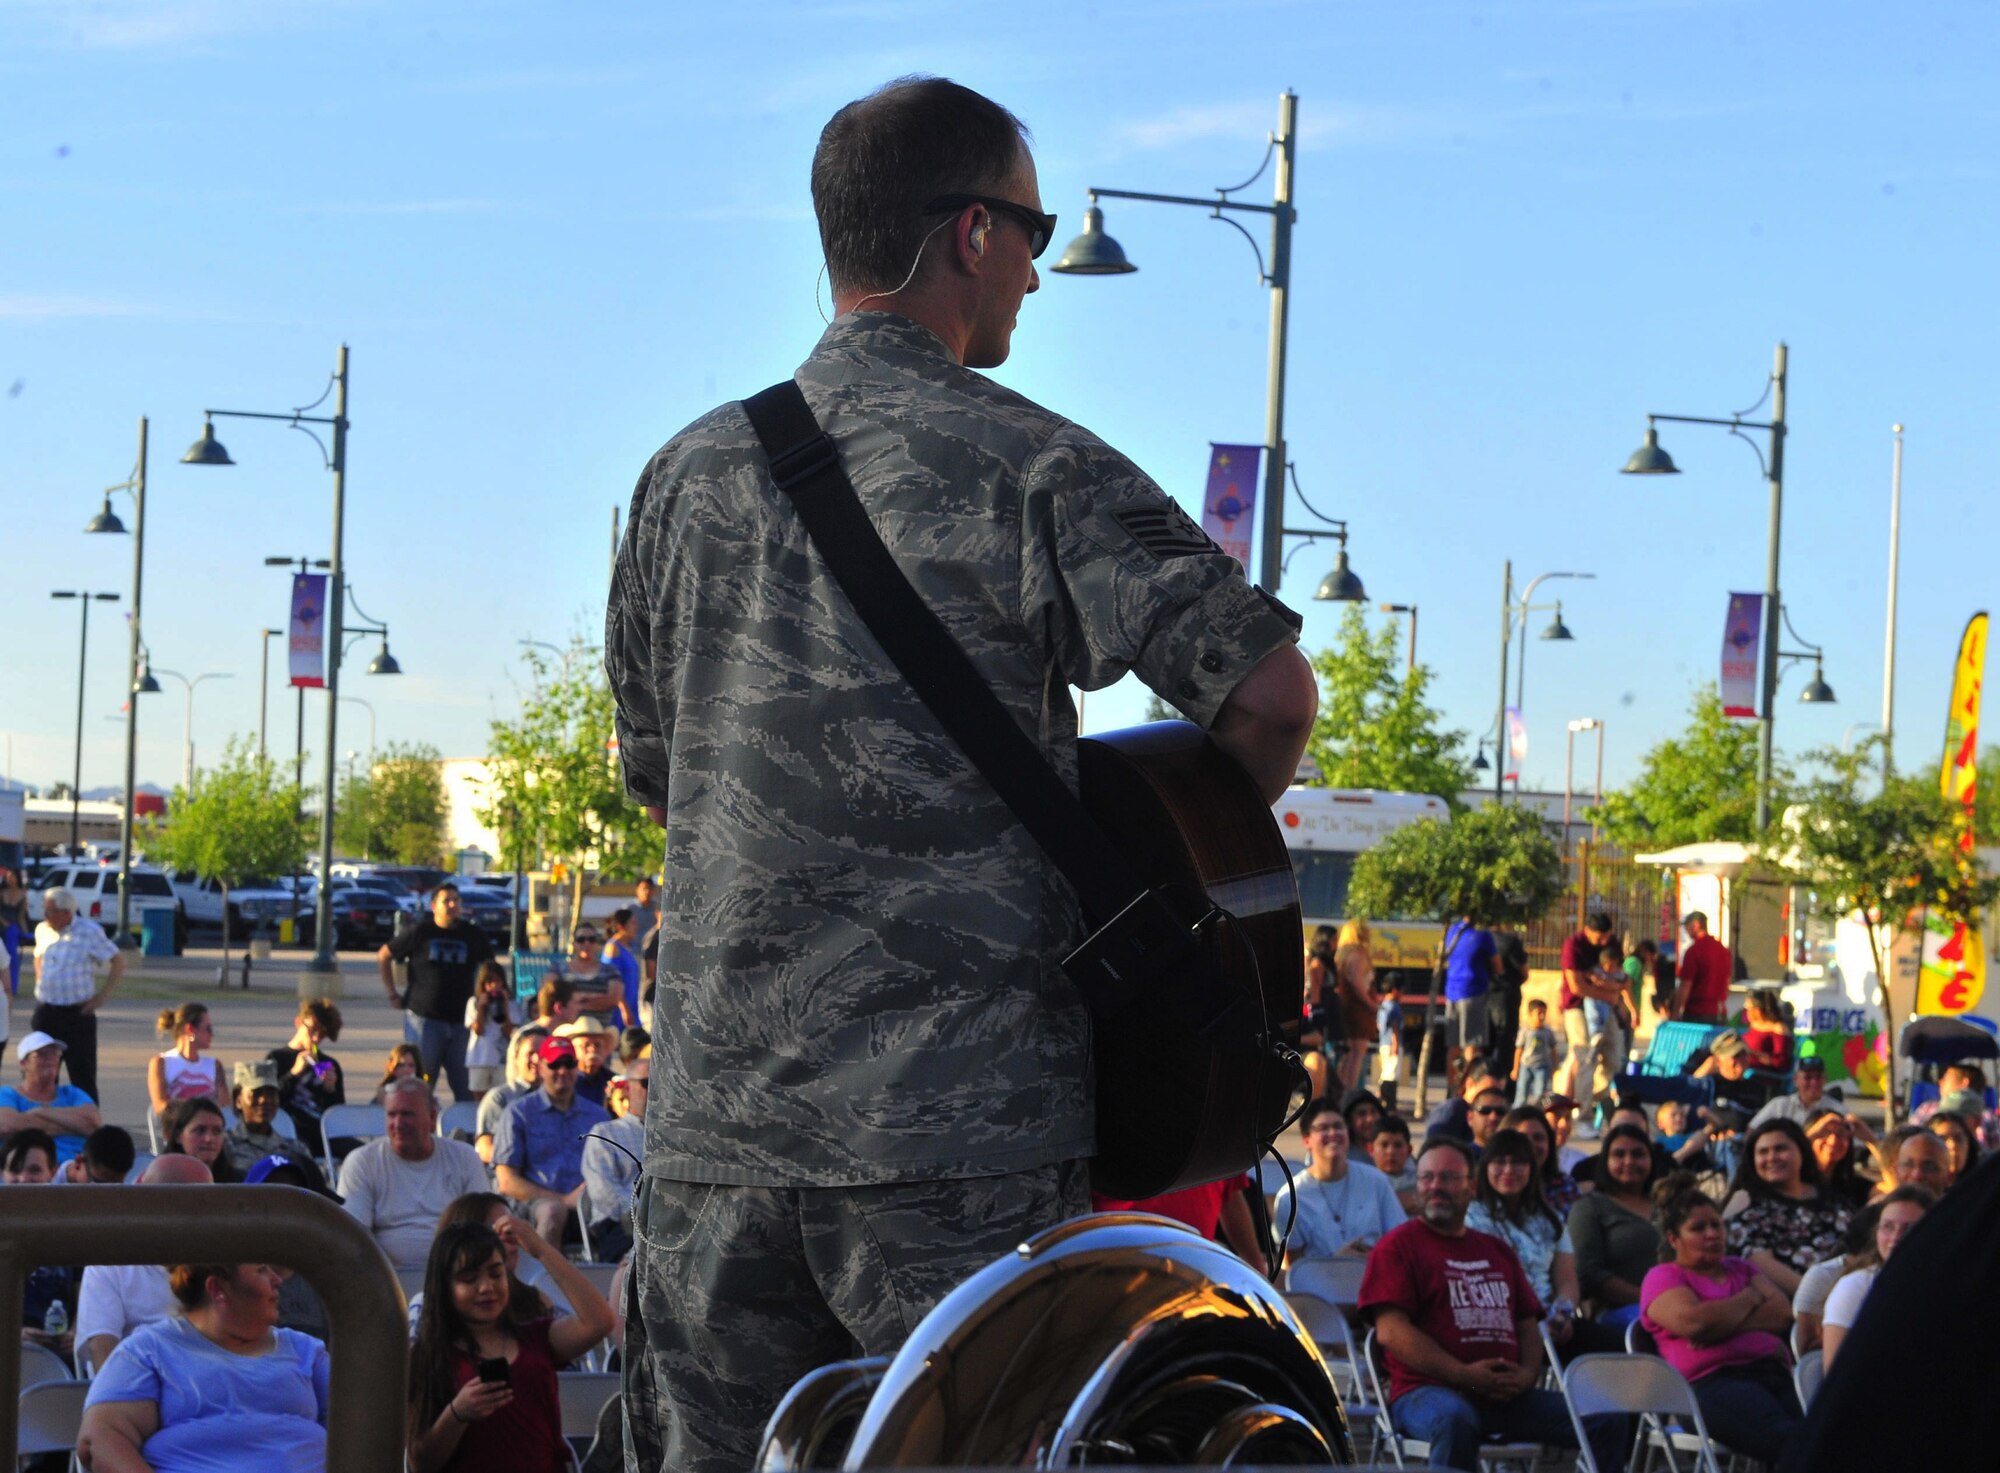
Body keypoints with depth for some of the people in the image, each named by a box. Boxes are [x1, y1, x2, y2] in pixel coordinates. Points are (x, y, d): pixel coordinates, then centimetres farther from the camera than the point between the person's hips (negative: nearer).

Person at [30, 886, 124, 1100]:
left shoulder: (89, 932, -11)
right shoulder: (43, 930, 6)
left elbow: (118, 961, -8)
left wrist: (104, 995, -11)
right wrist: (40, 983, 13)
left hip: (77, 1014, -6)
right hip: (45, 1011, 6)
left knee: (82, 1076, -3)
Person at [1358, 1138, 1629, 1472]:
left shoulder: (1497, 1252, 25)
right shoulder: (1398, 1246, 5)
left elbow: (1527, 1327, 24)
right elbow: (1391, 1331, -7)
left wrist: (1527, 1374, 0)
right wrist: (1465, 1376, -16)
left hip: (1505, 1395, 6)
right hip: (1430, 1391, -6)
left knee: (1609, 1422, -7)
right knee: (1455, 1420, -42)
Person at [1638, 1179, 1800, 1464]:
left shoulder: (1741, 1268, 30)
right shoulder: (1662, 1278, 13)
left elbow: (1783, 1312, 13)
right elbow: (1694, 1321, -8)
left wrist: (1722, 1323, -2)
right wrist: (1750, 1298, 10)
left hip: (1772, 1372, 5)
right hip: (1713, 1383, -5)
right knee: (1785, 1434, -37)